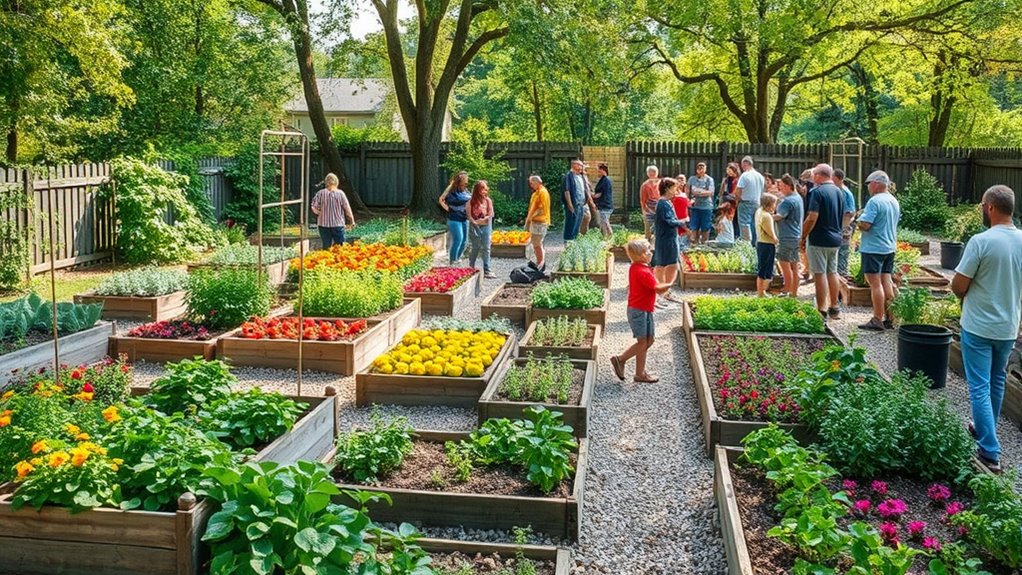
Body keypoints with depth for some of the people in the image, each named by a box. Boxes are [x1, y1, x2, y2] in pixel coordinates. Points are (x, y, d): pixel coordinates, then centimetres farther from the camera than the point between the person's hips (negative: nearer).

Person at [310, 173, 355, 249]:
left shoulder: (320, 193, -4)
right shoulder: (340, 193, -7)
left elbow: (314, 208, -5)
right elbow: (347, 208, -3)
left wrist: (321, 213, 14)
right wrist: (352, 221, 8)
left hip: (323, 224, 2)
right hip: (338, 224, -1)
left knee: (326, 246, 7)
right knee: (339, 245, 6)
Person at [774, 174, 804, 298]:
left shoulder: (788, 201, -17)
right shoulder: (798, 197, 13)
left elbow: (779, 216, -23)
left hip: (787, 237, -10)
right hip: (797, 236, 10)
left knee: (785, 265, -4)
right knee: (794, 266, 12)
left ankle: (787, 292, -2)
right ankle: (794, 292, 16)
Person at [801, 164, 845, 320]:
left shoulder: (818, 192, -15)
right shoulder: (839, 192, 10)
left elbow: (812, 218, -20)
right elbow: (842, 216, 17)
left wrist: (803, 236, -11)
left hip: (819, 240, -8)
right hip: (835, 239, 8)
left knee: (820, 274, -3)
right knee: (832, 273, 15)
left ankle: (822, 311, -1)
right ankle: (834, 308, 21)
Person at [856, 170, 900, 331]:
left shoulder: (874, 201, -16)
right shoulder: (894, 201, 13)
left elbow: (864, 225, -23)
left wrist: (859, 219, -1)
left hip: (873, 248, -9)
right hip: (890, 247, 9)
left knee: (875, 284, -6)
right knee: (887, 282, 11)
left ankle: (877, 320, -4)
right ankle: (889, 318, 15)